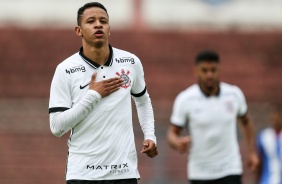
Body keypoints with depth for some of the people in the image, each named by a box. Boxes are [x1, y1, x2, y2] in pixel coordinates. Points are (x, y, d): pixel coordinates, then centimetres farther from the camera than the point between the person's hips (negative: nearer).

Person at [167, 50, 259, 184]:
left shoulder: (234, 94, -1)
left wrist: (252, 152, 9)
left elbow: (246, 121, 16)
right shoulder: (184, 99, -9)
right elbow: (172, 133, -6)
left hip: (230, 170, 1)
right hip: (200, 172, -1)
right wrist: (178, 144, -29)